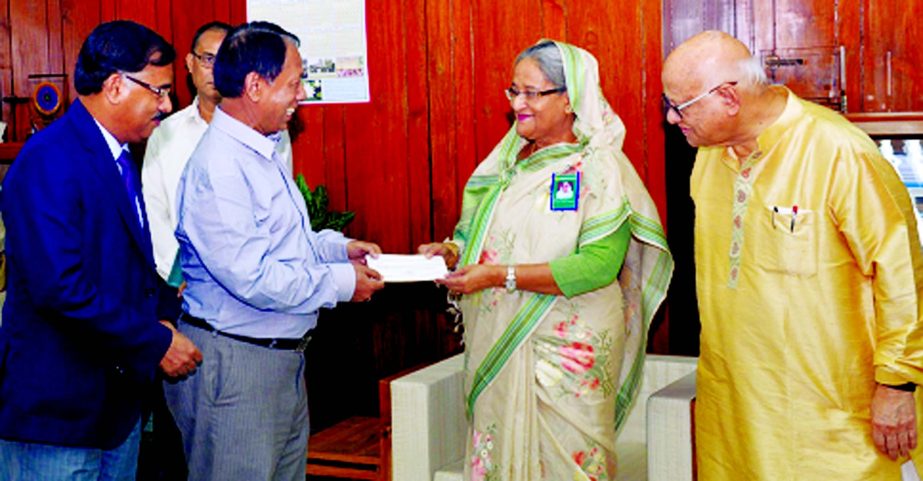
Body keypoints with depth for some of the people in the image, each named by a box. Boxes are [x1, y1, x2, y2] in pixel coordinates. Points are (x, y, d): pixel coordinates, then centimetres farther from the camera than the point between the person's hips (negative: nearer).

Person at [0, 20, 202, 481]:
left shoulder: (117, 156, 11)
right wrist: (154, 342, -20)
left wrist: (158, 323, 2)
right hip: (58, 408, -9)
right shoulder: (49, 161, -19)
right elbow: (59, 286, -27)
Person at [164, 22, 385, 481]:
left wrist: (339, 247, 8)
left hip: (282, 353, 10)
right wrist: (341, 283, -17)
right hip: (233, 363, -10)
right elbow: (251, 278, -27)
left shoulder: (262, 151, 11)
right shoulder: (218, 167, -22)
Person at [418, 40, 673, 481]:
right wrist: (453, 251, -3)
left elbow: (599, 264, -20)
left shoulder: (599, 167, -10)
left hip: (564, 347, -6)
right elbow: (481, 230, 20)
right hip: (496, 342, 6)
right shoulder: (509, 158, 10)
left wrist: (501, 276, -23)